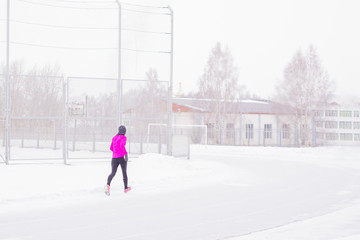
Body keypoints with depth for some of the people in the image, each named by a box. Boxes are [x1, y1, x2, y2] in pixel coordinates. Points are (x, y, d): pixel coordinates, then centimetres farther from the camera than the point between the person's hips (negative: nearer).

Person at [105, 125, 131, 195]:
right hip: (122, 157, -4)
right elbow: (122, 145, -23)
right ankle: (125, 188, 31)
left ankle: (107, 185, -36)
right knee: (124, 172, 16)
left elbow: (111, 148, 21)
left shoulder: (114, 137, 15)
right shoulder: (123, 137, -4)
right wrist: (125, 153, -22)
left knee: (113, 173, -7)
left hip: (114, 157, 4)